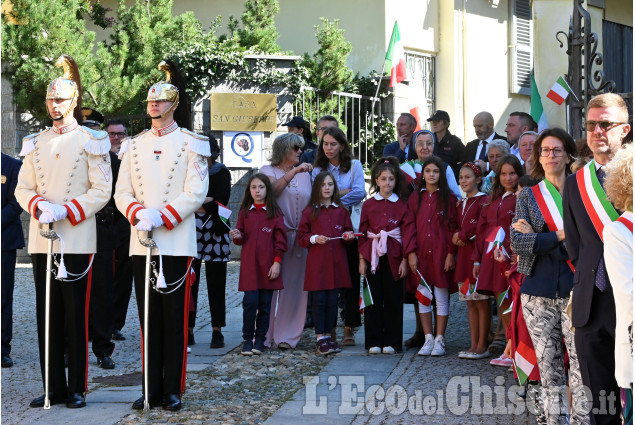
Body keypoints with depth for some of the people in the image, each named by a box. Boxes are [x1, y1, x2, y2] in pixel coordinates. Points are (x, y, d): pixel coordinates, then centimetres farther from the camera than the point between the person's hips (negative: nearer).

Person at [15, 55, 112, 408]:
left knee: (76, 316, -2)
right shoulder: (36, 143, 13)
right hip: (42, 240, 4)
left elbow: (102, 192, -5)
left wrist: (66, 211, -17)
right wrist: (38, 206, -10)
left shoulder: (91, 141, 0)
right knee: (48, 315, 6)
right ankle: (54, 386, 12)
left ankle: (78, 388, 5)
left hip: (77, 241, -4)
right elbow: (23, 188, 12)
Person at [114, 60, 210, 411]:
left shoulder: (190, 144, 1)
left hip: (176, 243, -4)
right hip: (141, 242, 4)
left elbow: (196, 193, -6)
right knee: (148, 317, 6)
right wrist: (138, 213, -12)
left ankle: (173, 390, 5)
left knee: (175, 318, -1)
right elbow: (121, 192, 9)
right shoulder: (134, 145, 12)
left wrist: (162, 217, -17)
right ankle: (152, 389, 11)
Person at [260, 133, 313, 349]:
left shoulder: (305, 174, 17)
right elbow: (273, 189, -17)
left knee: (293, 286, 0)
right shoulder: (268, 171, 5)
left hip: (299, 237, 4)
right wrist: (294, 171, -22)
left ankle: (286, 335, 4)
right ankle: (263, 336, -2)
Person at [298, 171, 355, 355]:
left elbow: (347, 231, 16)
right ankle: (320, 338, -2)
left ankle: (328, 335, 14)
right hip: (317, 262, -3)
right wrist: (314, 238, -13)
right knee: (318, 300, -5)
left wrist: (348, 236, -5)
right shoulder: (310, 212, 3)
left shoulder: (341, 211, 10)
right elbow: (301, 237, 4)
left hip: (336, 262, 3)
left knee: (332, 300, 5)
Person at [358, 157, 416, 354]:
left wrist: (405, 259, -6)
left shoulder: (402, 206, 5)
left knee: (393, 299, 1)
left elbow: (407, 231, 2)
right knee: (373, 299, 1)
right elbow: (362, 233, 6)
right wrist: (362, 259, -1)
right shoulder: (368, 205, 7)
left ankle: (391, 343, 7)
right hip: (373, 255, 1)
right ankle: (374, 342, 7)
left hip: (394, 257, 0)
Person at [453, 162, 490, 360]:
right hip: (464, 255, 8)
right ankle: (473, 345, 12)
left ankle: (482, 346, 0)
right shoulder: (461, 204, 17)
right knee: (470, 302, 9)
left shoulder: (483, 201, -7)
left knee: (481, 301, -4)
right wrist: (457, 236, -1)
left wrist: (463, 235, -8)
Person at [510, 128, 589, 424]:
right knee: (547, 361, 4)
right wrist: (558, 236, -11)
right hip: (539, 291, 2)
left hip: (575, 288, -2)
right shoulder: (528, 196, 11)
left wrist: (537, 239, -8)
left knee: (582, 359, -10)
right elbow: (517, 242, -1)